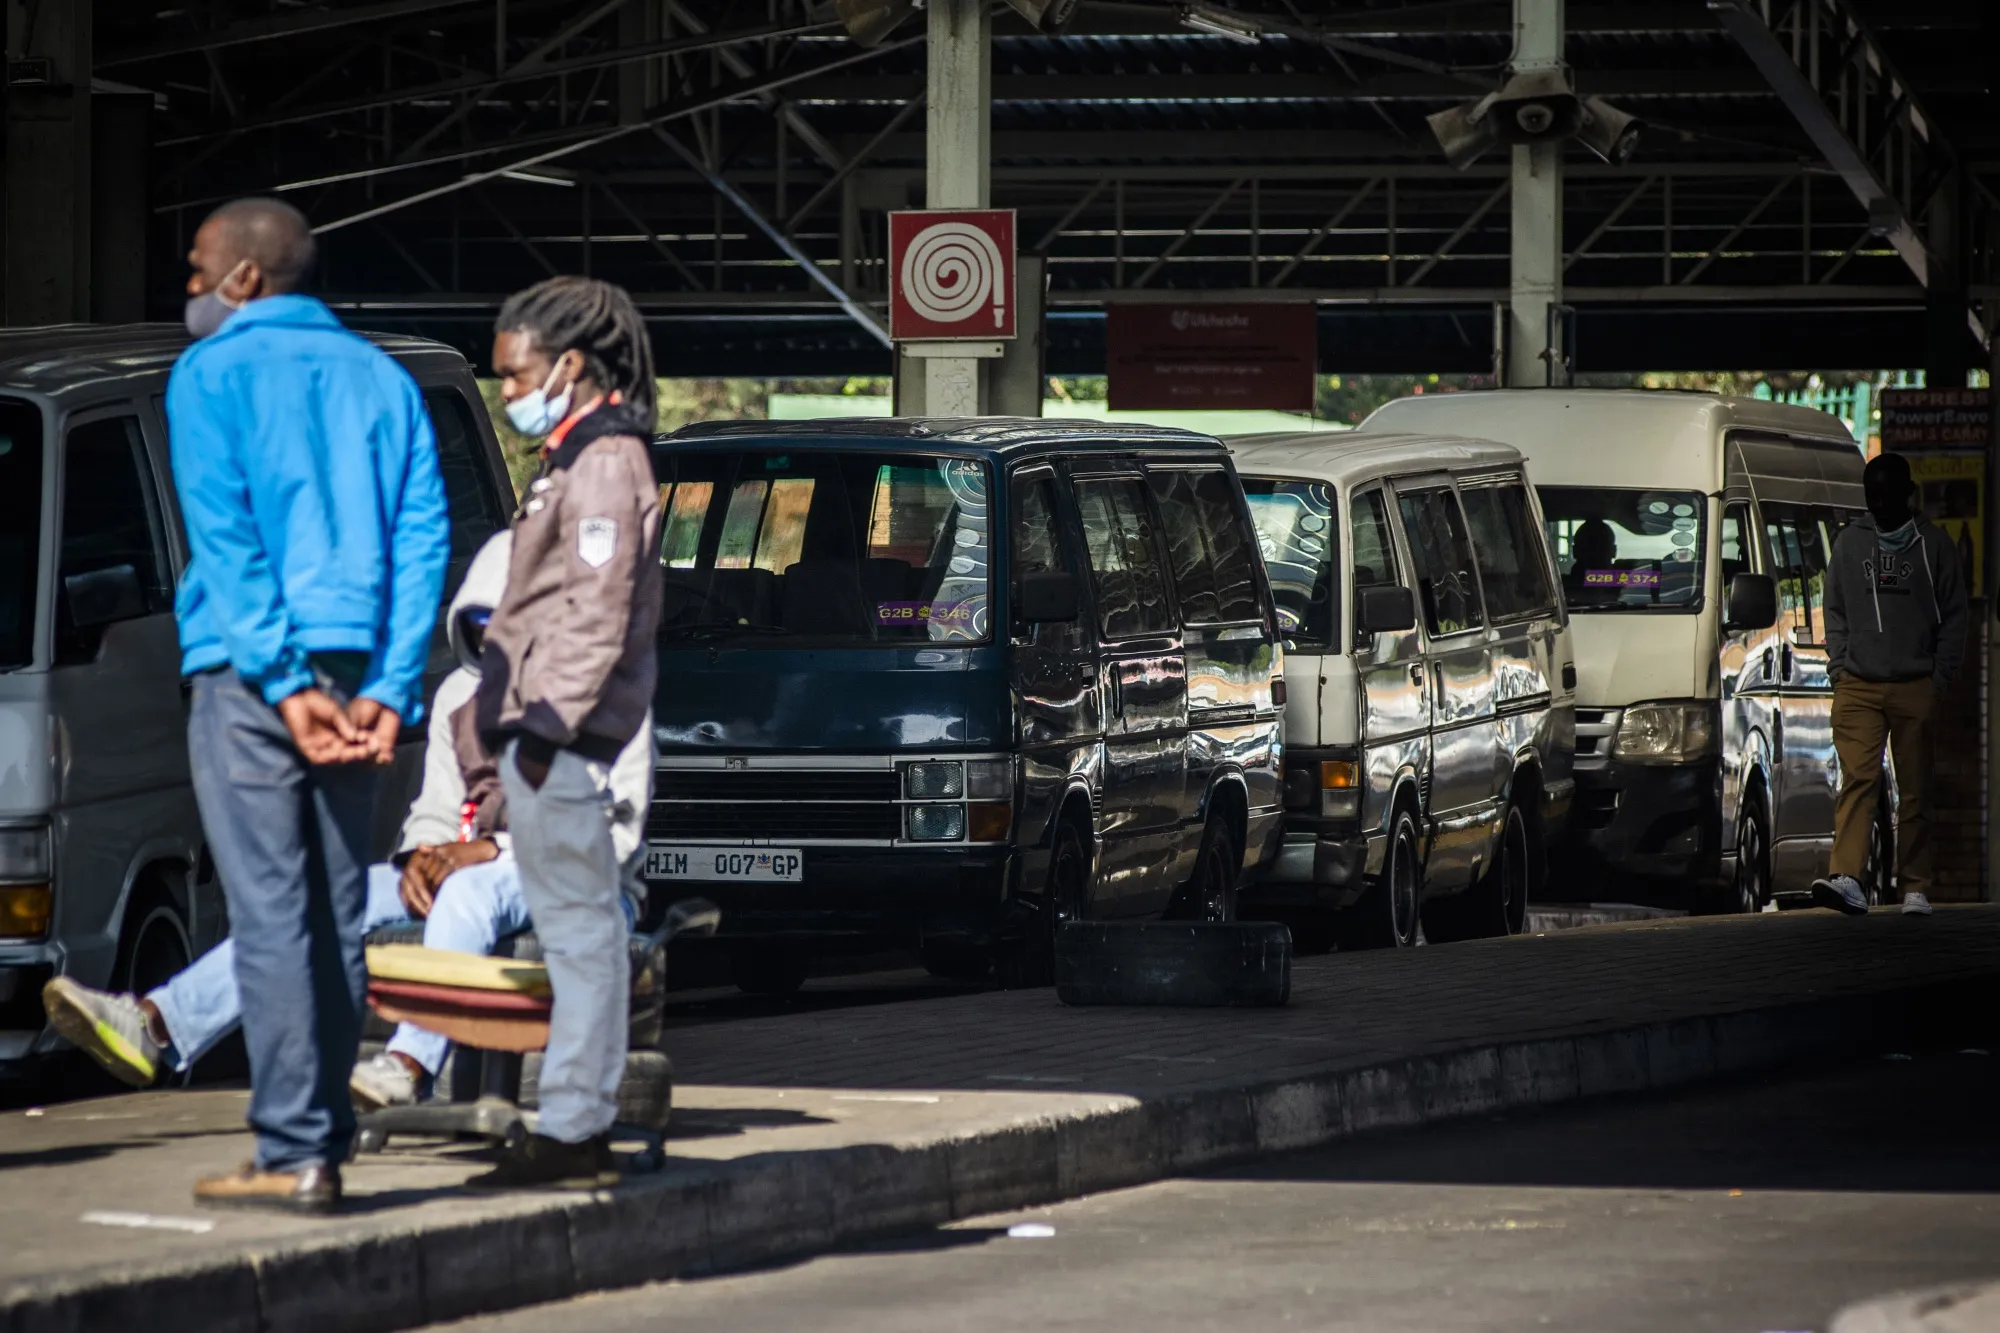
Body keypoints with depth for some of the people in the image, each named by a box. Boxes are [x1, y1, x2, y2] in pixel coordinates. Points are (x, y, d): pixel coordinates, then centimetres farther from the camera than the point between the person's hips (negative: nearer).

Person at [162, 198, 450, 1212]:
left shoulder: (213, 374, 0)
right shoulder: (379, 379, 15)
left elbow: (225, 539, -11)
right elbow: (424, 539, 5)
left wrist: (281, 683, -14)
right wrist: (389, 691, -2)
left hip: (251, 673, -5)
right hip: (357, 673, 5)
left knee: (271, 914, -7)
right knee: (337, 916, 10)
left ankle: (296, 1155, -12)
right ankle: (324, 1145, 11)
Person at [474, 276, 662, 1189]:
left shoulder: (606, 464, -11)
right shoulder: (574, 458, 20)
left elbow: (599, 612, -18)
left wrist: (552, 717, -21)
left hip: (561, 733, -10)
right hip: (545, 729, 10)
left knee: (577, 926, -8)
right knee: (579, 926, 11)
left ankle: (573, 1129, -8)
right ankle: (582, 1125, 14)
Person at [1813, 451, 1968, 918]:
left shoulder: (1933, 545, 6)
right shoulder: (1848, 542, 12)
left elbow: (1953, 617, 8)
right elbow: (1835, 612, 17)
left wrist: (1939, 679, 0)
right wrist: (1840, 667, 6)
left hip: (1915, 688, -1)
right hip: (1857, 687, 1)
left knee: (1915, 790, 2)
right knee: (1857, 780, -13)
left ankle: (1915, 888, 7)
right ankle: (1846, 879, -25)